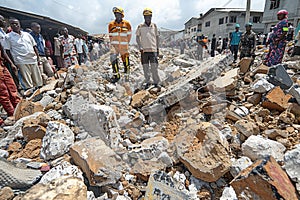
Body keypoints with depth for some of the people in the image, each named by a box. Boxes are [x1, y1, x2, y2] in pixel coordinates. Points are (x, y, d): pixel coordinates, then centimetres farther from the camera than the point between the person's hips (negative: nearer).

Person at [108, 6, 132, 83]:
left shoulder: (127, 24, 4)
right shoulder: (111, 24, 8)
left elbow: (129, 35, 11)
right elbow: (110, 35, 15)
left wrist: (127, 43, 9)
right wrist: (112, 43, 8)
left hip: (124, 46, -1)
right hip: (114, 45, 1)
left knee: (125, 60, 3)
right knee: (113, 57, -15)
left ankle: (127, 76, 18)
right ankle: (116, 74, -2)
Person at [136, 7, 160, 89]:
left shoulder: (154, 26, 9)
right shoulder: (140, 26, 3)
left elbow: (157, 37, 14)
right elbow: (137, 38, 5)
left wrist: (158, 48, 11)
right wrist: (140, 48, -5)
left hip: (153, 49, 0)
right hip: (144, 50, 0)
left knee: (154, 67, -5)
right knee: (145, 67, 4)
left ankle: (156, 82, 5)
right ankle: (147, 82, 16)